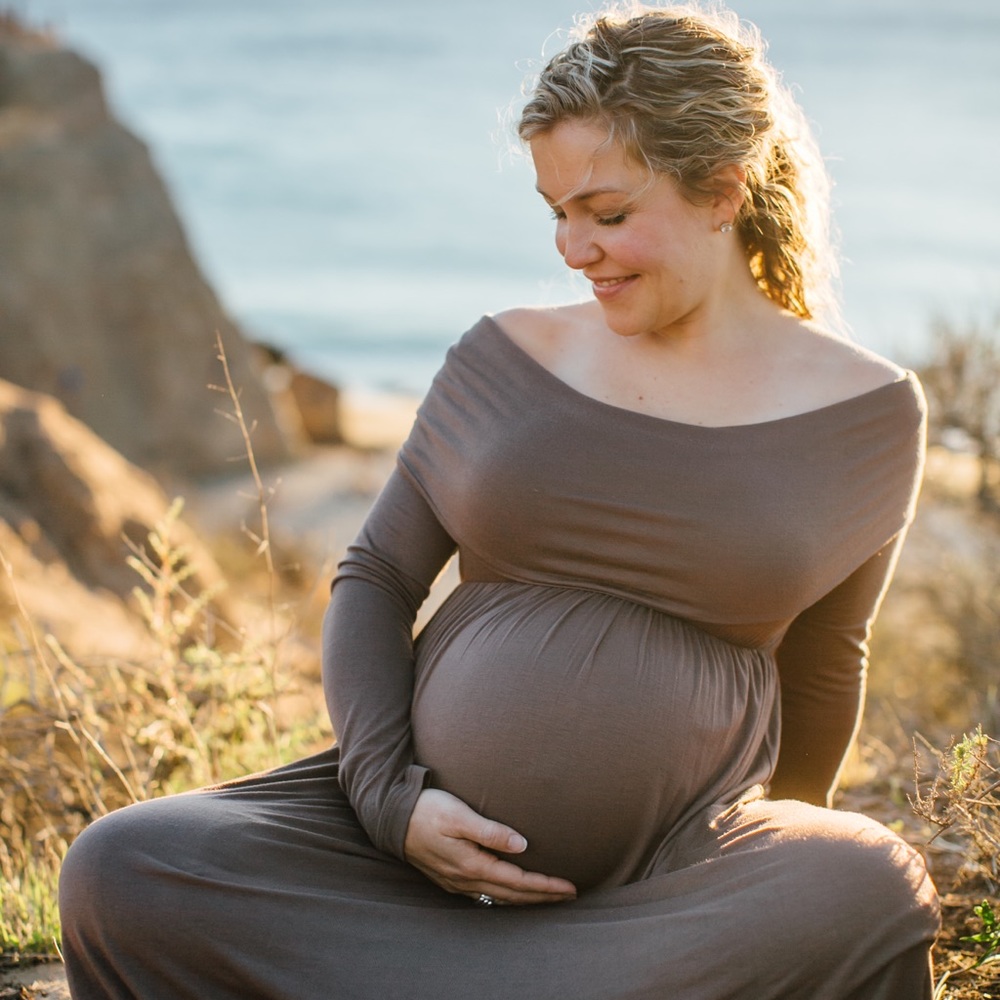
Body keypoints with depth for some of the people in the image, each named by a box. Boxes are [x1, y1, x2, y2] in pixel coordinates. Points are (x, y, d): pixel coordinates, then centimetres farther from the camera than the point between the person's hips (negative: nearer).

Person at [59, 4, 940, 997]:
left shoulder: (864, 412, 1)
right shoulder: (505, 358, 3)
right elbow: (374, 579, 6)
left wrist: (782, 845, 26)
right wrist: (388, 795, -9)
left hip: (677, 871, 0)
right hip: (434, 839, 1)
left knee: (878, 900, -34)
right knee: (118, 875, -20)